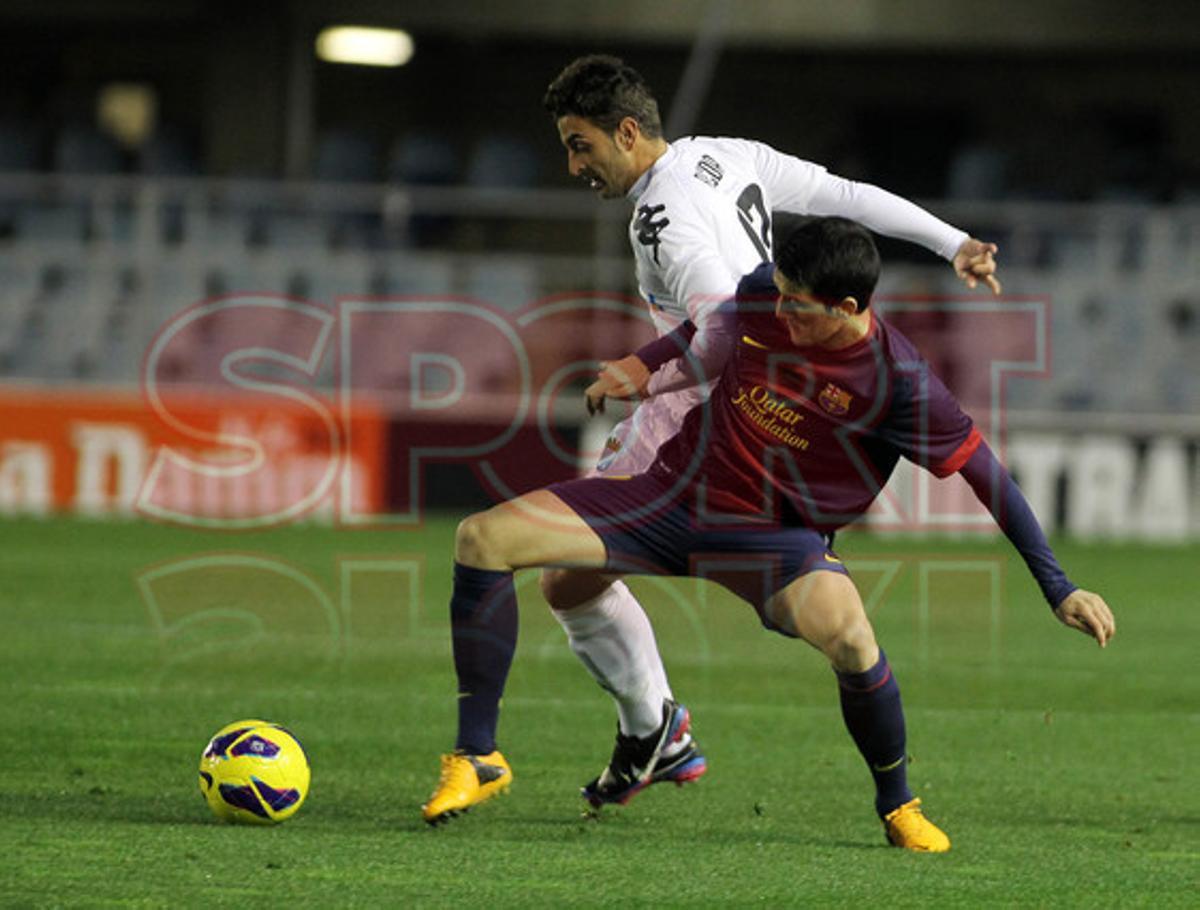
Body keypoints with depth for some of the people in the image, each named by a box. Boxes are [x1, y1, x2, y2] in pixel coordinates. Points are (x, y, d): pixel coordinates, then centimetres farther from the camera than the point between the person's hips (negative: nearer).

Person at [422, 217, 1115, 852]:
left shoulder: (897, 381, -20)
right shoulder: (763, 294, -7)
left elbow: (986, 474, -13)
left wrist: (1059, 588, -12)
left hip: (776, 536, -4)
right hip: (678, 493, 4)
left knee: (849, 636, -38)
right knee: (484, 540, -13)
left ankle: (899, 807, -9)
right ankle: (481, 759, -2)